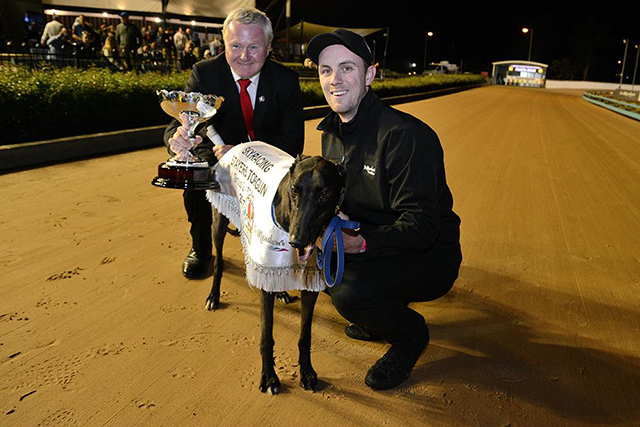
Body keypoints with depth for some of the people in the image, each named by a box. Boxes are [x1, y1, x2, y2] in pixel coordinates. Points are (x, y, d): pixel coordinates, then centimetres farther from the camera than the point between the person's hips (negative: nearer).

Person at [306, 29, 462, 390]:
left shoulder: (406, 136, -24)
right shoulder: (332, 132, 3)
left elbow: (422, 226, -28)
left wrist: (362, 243, -41)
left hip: (427, 256, -8)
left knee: (349, 292, -31)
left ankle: (410, 335, 5)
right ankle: (381, 311, 17)